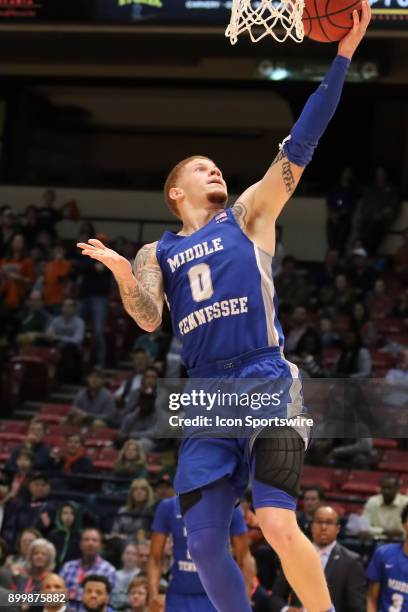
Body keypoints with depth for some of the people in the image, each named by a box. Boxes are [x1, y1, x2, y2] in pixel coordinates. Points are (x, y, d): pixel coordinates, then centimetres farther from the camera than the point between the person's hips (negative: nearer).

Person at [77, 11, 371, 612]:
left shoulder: (248, 216, 10)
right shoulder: (157, 253, 17)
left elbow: (301, 144, 2)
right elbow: (149, 320, 2)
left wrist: (344, 52, -5)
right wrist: (122, 273, -17)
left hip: (267, 383, -4)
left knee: (279, 524, -20)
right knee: (204, 543, 3)